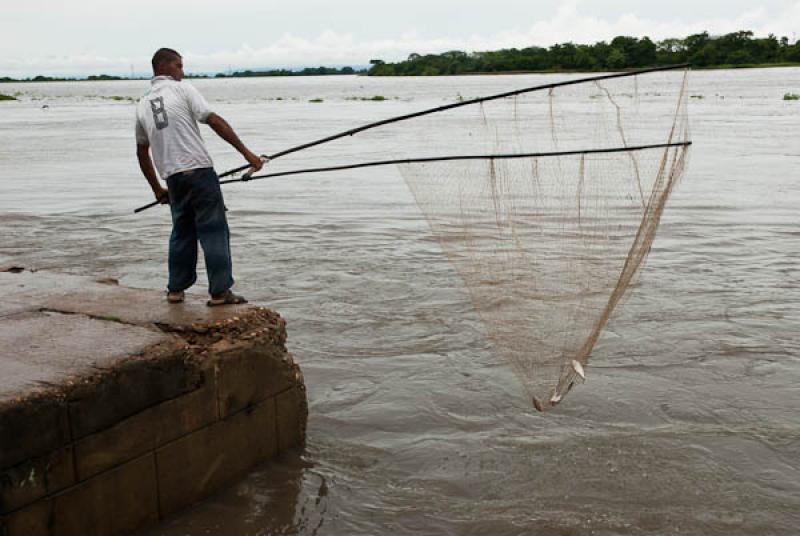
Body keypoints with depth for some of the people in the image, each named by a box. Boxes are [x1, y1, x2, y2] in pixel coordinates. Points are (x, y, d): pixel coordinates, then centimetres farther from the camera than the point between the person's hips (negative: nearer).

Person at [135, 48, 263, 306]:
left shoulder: (142, 105, 17)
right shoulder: (183, 90, 0)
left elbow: (142, 152, 21)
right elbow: (215, 121, -10)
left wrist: (157, 189, 29)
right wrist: (246, 152, -11)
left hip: (172, 176, 6)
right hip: (199, 169, -6)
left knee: (182, 231, 18)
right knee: (214, 230, -2)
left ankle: (176, 289, 19)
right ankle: (220, 291, -3)